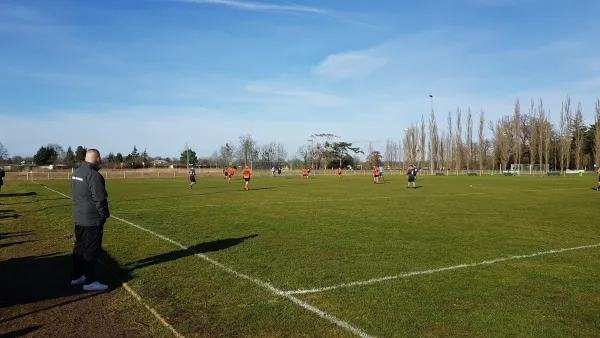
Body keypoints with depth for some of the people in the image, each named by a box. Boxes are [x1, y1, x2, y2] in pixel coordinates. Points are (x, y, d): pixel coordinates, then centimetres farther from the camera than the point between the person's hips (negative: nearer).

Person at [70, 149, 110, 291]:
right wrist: (104, 217, -10)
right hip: (92, 220, -9)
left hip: (78, 218, 9)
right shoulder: (93, 175, -21)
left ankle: (77, 276, 29)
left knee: (79, 248, 19)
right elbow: (100, 199, -20)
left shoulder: (76, 173, 9)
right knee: (91, 250, -1)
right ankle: (90, 282, 5)